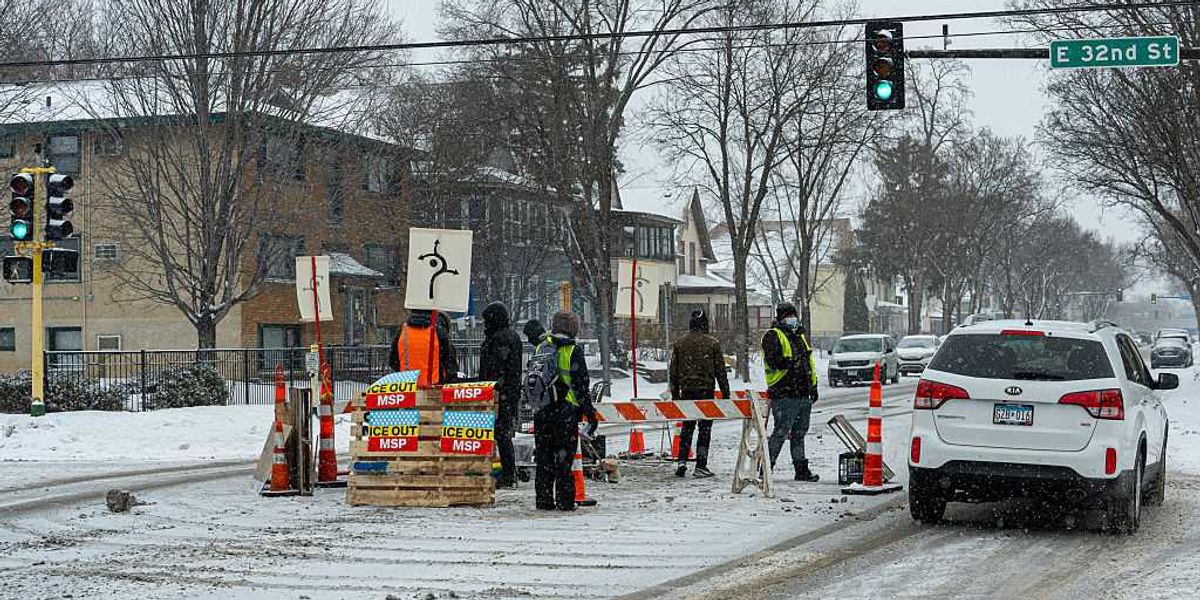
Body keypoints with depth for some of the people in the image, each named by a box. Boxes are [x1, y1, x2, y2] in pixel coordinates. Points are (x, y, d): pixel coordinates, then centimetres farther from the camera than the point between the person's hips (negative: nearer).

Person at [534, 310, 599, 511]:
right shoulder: (573, 352, -9)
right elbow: (581, 386, -10)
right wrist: (590, 413, -5)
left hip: (542, 412, 4)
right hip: (566, 413, -4)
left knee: (543, 457, 9)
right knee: (564, 457, 1)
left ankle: (544, 500, 11)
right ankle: (565, 500, 0)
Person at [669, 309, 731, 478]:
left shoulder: (680, 343, 6)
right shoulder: (712, 343, -3)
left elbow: (673, 371, 9)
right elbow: (720, 371, -1)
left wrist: (675, 394, 17)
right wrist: (726, 394, 5)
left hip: (686, 391, 3)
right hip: (706, 390, -3)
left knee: (686, 427, 14)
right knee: (705, 428, 2)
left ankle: (682, 461, 2)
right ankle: (700, 466, 0)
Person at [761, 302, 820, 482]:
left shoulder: (800, 336, 21)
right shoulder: (773, 336, -4)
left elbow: (810, 363, 27)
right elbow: (772, 361, -18)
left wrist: (813, 385, 24)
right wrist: (785, 363, -34)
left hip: (803, 395, 8)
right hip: (784, 395, -8)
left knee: (799, 433, 13)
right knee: (781, 431, -10)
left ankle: (801, 469, 19)